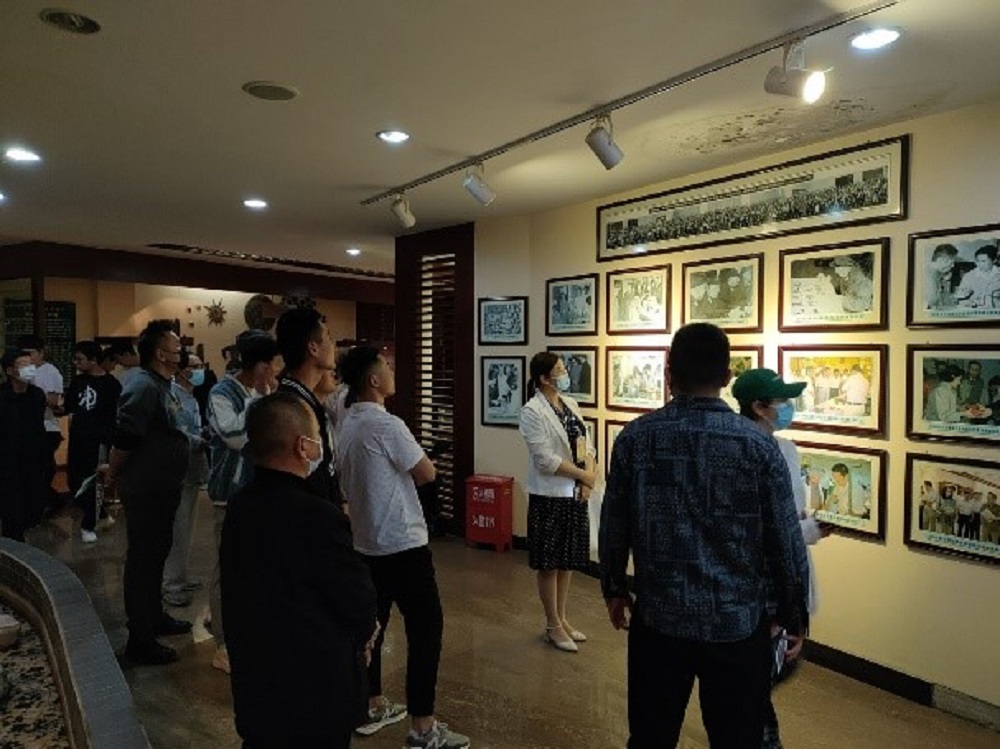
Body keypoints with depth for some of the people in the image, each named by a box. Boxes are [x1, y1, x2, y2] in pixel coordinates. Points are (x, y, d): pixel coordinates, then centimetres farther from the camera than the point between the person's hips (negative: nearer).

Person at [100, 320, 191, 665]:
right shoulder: (144, 386, -21)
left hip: (162, 488, 9)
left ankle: (155, 616, 38)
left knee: (156, 554, 21)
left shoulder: (161, 385, 10)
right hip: (145, 490, -9)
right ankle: (140, 640, 13)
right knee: (142, 559, 1)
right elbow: (125, 438, -25)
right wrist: (113, 473, -10)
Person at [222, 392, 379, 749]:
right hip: (315, 695, -7)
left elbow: (259, 593, 5)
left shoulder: (240, 507, -3)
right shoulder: (317, 517, -29)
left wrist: (354, 632, 5)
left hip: (255, 689, 7)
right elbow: (359, 602, -18)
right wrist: (361, 634, 6)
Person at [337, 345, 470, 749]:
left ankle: (372, 707, 31)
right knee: (426, 629, -1)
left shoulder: (348, 425, 7)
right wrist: (414, 454, 6)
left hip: (366, 542, 9)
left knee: (372, 623, 18)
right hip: (402, 543, -9)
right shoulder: (387, 425, -20)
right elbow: (427, 473, -12)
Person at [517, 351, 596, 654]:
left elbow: (585, 443, 7)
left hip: (576, 493, 7)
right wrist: (585, 475, -14)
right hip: (550, 496, -7)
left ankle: (562, 619, 31)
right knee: (548, 563, 6)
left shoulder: (570, 404, 9)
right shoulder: (532, 411, -14)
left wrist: (588, 481, -8)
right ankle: (552, 626, 20)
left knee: (569, 559, 16)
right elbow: (546, 459, -19)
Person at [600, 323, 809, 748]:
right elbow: (785, 542, -5)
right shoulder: (758, 445, -11)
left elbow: (614, 527, 1)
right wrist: (795, 617, 9)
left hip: (658, 617, 1)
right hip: (737, 622, -1)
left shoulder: (635, 437, -7)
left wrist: (615, 589, 16)